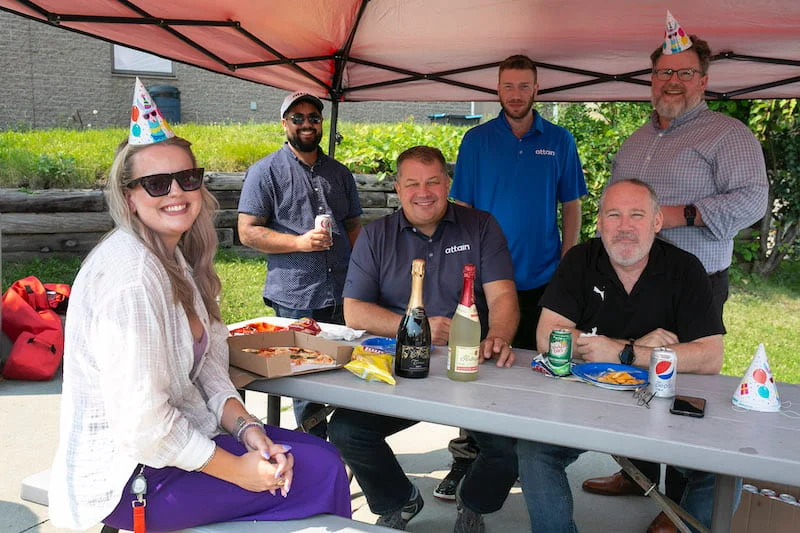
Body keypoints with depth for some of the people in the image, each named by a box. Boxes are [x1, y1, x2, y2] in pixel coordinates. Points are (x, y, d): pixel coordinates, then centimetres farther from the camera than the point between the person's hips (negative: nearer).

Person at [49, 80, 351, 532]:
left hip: (175, 436, 9)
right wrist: (236, 470, -17)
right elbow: (141, 425, -26)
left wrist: (247, 428, -9)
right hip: (129, 476, -9)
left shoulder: (176, 258, 6)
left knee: (319, 451, 7)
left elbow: (207, 370, 7)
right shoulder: (132, 274, -24)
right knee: (320, 470, -9)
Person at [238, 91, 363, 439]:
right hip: (296, 299, -4)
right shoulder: (265, 172, 1)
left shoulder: (339, 173, 17)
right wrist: (300, 242, -16)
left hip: (343, 294, 5)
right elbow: (248, 231, -5)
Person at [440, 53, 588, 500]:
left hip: (541, 278, 1)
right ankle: (469, 454, 17)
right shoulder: (477, 140, 3)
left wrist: (567, 264, -1)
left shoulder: (559, 141, 4)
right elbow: (462, 207, 3)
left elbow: (571, 206, 7)